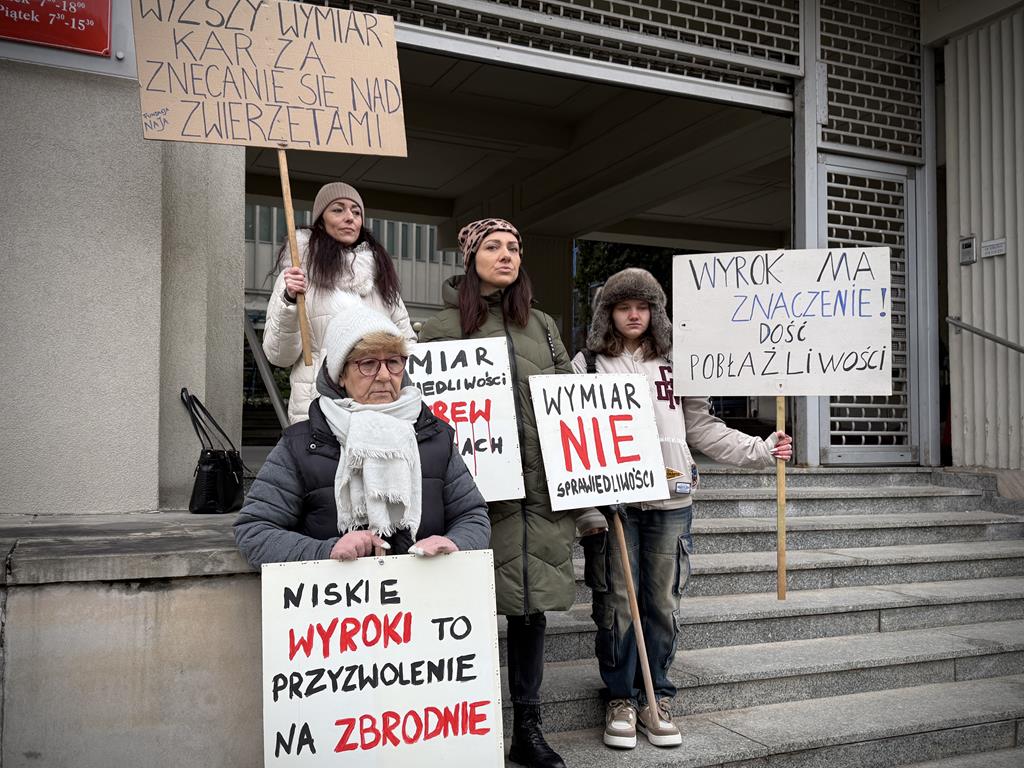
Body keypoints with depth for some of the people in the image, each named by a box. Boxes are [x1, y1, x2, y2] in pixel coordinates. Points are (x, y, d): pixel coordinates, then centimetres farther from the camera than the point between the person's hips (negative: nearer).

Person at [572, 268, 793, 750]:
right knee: (617, 601, 2)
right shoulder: (588, 364, 5)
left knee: (662, 601, 8)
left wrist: (760, 451, 7)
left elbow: (701, 428, 14)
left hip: (670, 498, 2)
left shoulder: (673, 364, 13)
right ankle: (620, 699, 18)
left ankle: (657, 697, 22)